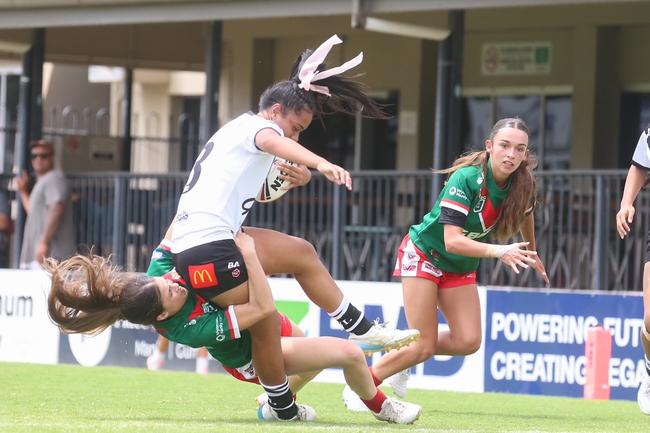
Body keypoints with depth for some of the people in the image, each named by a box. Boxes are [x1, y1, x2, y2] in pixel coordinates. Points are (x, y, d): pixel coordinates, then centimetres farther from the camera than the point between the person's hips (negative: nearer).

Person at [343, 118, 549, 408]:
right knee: (424, 346, -11)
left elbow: (525, 212, 12)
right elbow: (452, 240, -38)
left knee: (468, 342, -7)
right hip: (424, 252, -6)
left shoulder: (522, 184, -14)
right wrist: (498, 251, -49)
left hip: (460, 267, 6)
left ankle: (406, 352, 18)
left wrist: (531, 255, 22)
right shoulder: (466, 179, -31)